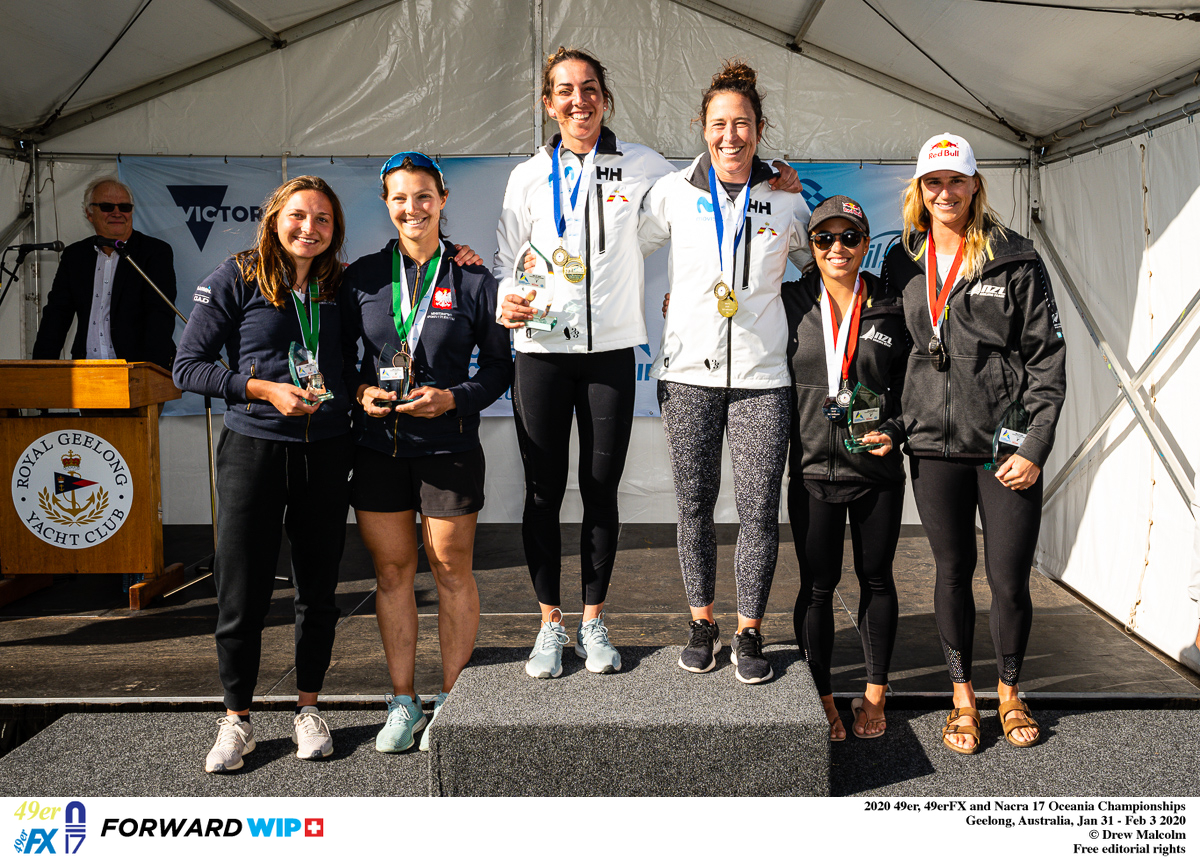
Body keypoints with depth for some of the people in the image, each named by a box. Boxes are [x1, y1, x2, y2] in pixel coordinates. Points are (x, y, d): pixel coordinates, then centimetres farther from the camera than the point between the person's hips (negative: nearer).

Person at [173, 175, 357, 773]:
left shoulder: (339, 286, 9)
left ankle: (308, 707, 27)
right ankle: (237, 719, 20)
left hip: (326, 452, 3)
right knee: (241, 594, 1)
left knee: (318, 589, 9)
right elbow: (188, 366, -3)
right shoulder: (235, 279, -1)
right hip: (253, 449, -3)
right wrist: (265, 389, -14)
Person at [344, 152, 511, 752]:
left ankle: (450, 702, 20)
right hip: (378, 444, 2)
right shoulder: (362, 276, 7)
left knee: (452, 571, 6)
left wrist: (455, 398, -12)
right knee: (392, 570, 8)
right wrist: (359, 392, -6)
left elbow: (500, 365, 3)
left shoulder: (472, 280, 0)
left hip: (449, 446, -2)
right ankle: (402, 702, 21)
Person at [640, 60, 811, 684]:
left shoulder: (785, 200, 6)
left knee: (759, 510, -1)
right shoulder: (673, 192, 3)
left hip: (760, 376, 0)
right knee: (695, 506, 6)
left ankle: (750, 632, 15)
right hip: (689, 373, 0)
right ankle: (701, 623, 23)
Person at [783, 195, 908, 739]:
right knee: (817, 585, 4)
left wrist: (894, 430, -5)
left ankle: (874, 695, 27)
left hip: (878, 470, 1)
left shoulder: (890, 309, 4)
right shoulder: (790, 304, 1)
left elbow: (911, 386, 10)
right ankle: (822, 700, 18)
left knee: (875, 580, 11)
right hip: (813, 469, -1)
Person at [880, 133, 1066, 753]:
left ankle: (1010, 693, 28)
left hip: (1006, 445, -2)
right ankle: (963, 697, 27)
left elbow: (1047, 356, -2)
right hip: (934, 446, 2)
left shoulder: (1015, 260, -1)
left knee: (1009, 581, 4)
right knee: (952, 573, 10)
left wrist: (1035, 446, -8)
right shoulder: (901, 261, 9)